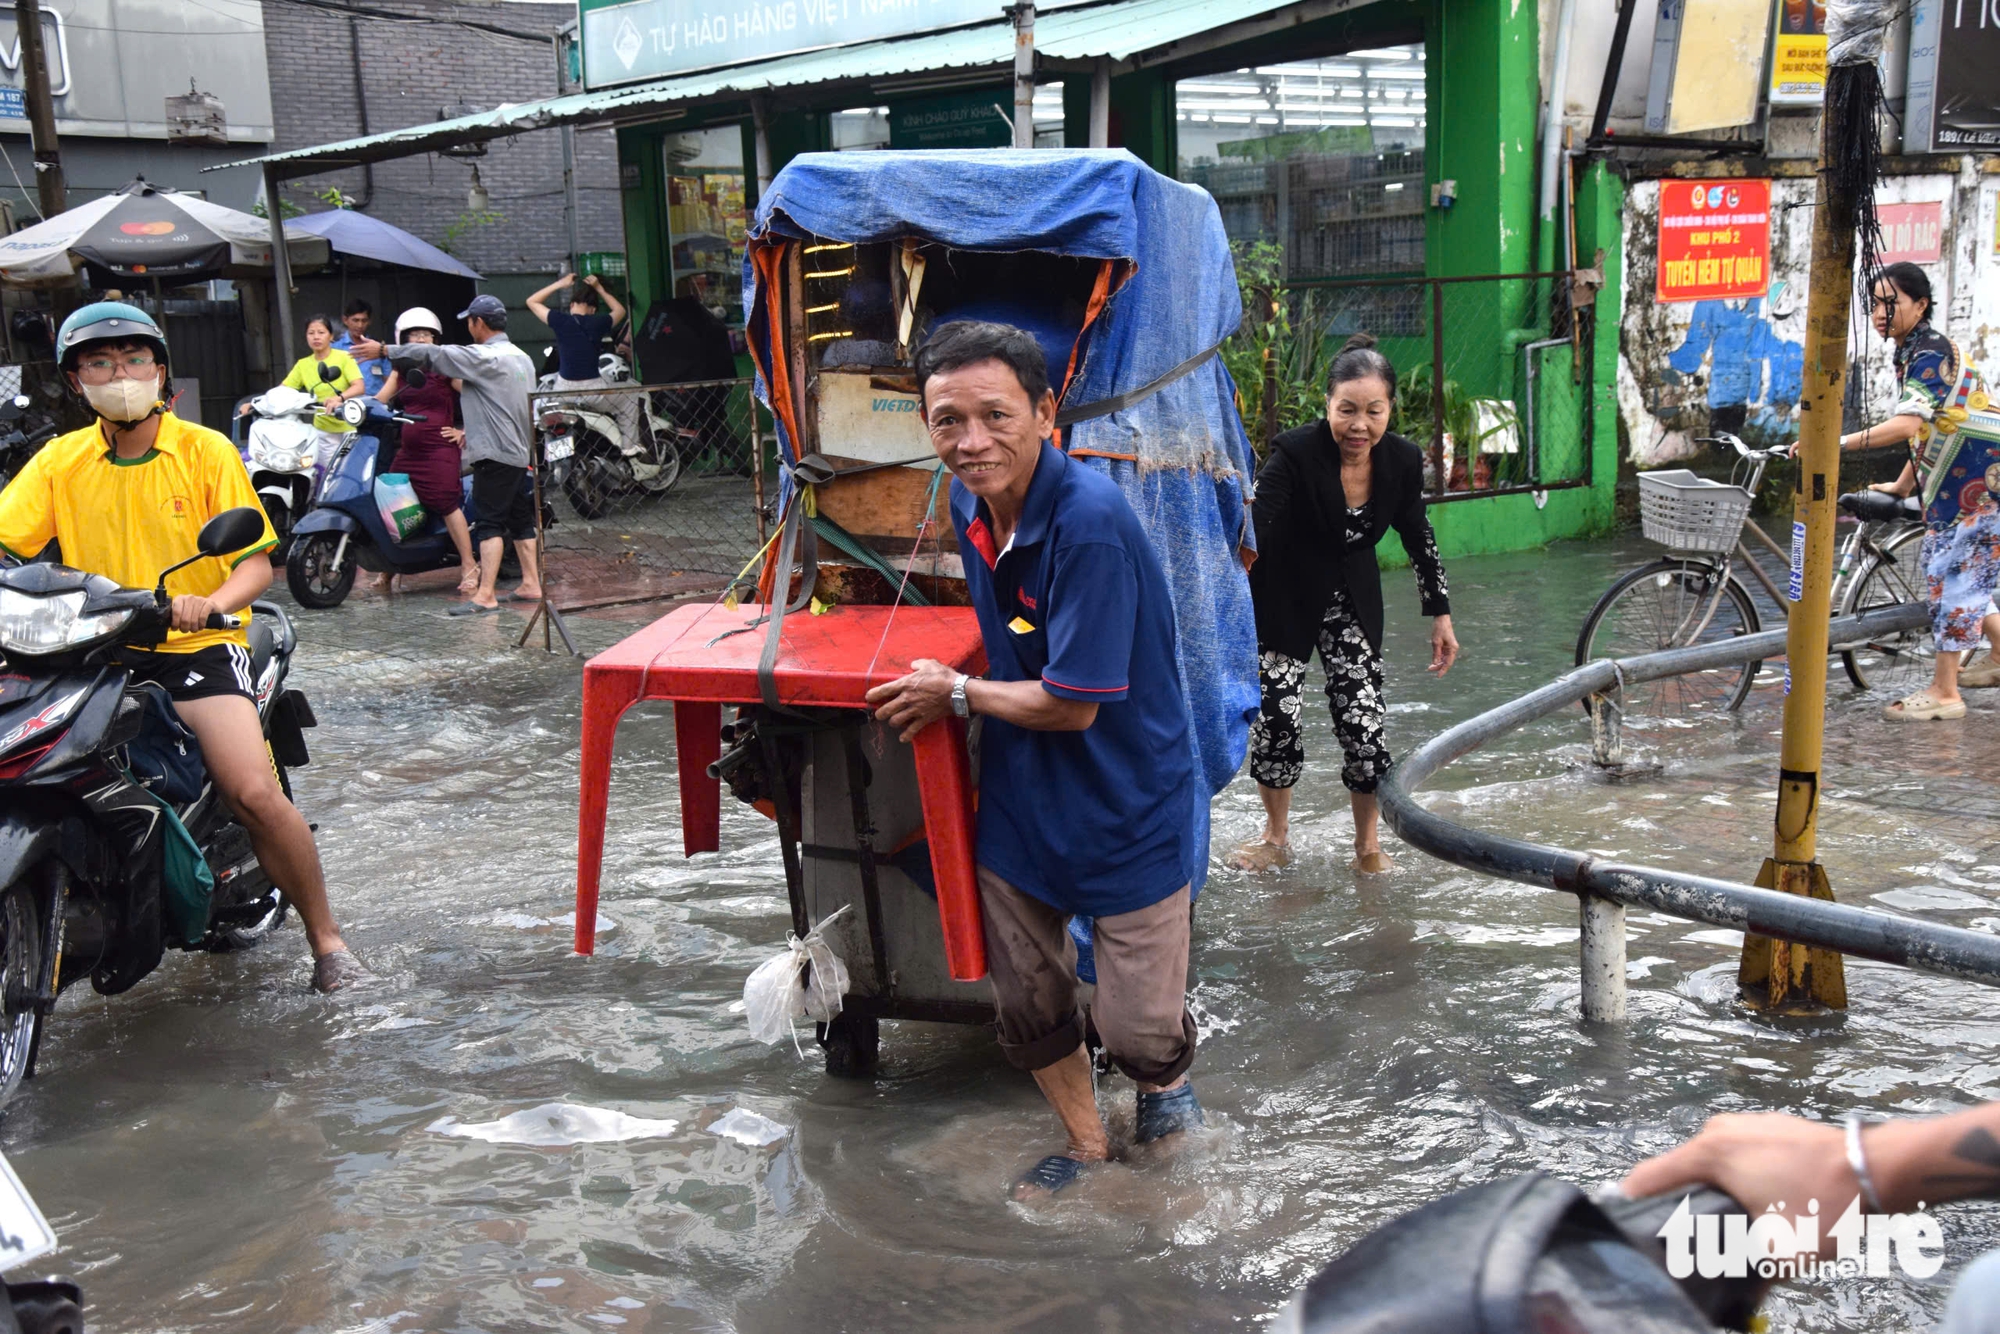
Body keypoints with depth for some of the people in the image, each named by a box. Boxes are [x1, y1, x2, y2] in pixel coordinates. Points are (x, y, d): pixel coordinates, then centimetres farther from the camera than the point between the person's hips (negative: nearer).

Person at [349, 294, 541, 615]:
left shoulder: (484, 357, -12)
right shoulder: (522, 358, 15)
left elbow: (433, 354, -13)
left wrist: (384, 350, -5)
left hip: (494, 453, -9)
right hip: (520, 452, 9)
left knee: (490, 522, -11)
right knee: (519, 519, 13)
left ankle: (486, 595, -15)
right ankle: (531, 584, 17)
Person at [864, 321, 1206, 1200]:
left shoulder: (1090, 522, -29)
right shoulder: (970, 502, -3)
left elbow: (1072, 704, -25)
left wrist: (956, 694, -12)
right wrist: (946, 697, 4)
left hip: (1126, 805, -7)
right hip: (1018, 797, 7)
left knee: (1135, 1028, 1)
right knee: (1028, 1003, 17)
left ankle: (1167, 1077, 37)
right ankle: (1085, 1143, 41)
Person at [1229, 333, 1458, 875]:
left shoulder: (1403, 460, -13)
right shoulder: (1295, 454, -27)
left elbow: (1418, 537, 4)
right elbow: (1253, 530, -34)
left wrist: (1441, 616, 8)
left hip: (1353, 601, 3)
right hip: (1285, 599, -3)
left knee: (1363, 722, -4)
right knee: (1276, 715, -4)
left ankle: (1368, 847, 17)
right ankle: (1276, 836, 22)